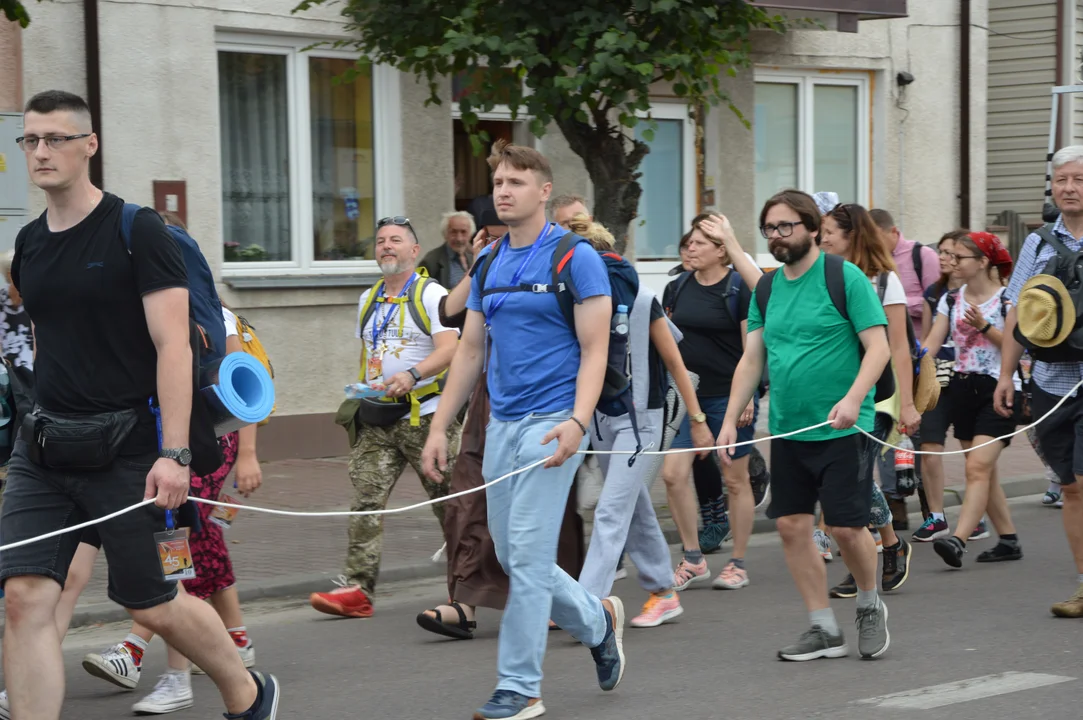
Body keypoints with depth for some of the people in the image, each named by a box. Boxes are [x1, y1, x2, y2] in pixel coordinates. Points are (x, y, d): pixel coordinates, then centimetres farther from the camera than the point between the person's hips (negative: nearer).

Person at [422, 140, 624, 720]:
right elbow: (471, 350, 16)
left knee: (527, 554, -8)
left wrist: (577, 422, -25)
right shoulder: (488, 263, 12)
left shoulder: (576, 259, -7)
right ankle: (597, 622, 35)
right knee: (511, 556, 11)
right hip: (500, 426, 7)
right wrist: (439, 427, 12)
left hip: (550, 424, -7)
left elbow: (595, 350, -11)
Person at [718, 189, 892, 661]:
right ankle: (824, 630, 13)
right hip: (786, 429, 6)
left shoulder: (845, 277, -7)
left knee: (846, 527, -5)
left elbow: (878, 347, -11)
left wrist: (852, 398, -25)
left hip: (841, 428, -6)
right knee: (791, 525, 2)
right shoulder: (766, 289, 10)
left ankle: (870, 606, 23)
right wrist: (730, 420, 5)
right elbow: (751, 360, 13)